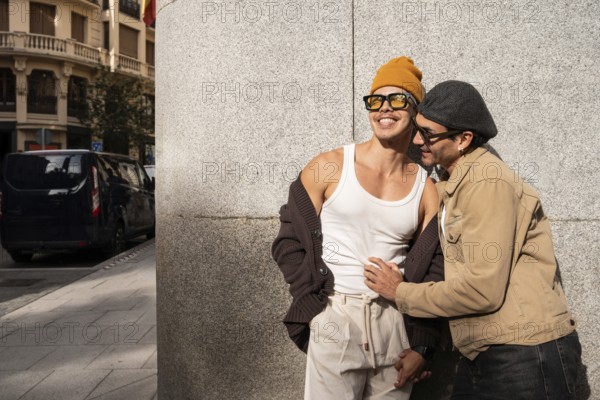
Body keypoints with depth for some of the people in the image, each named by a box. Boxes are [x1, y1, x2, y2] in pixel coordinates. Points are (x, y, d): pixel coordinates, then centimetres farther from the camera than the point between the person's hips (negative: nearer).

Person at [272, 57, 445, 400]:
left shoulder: (427, 190, 5)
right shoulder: (330, 167, -2)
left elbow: (434, 272, 6)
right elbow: (289, 243, 0)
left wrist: (421, 346, 0)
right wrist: (317, 309, -9)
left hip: (396, 324, 3)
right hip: (334, 320, -2)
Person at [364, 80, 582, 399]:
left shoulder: (486, 181, -17)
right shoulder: (455, 184, 12)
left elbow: (483, 288, -22)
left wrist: (401, 293, -10)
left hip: (526, 356, -8)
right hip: (482, 355, 8)